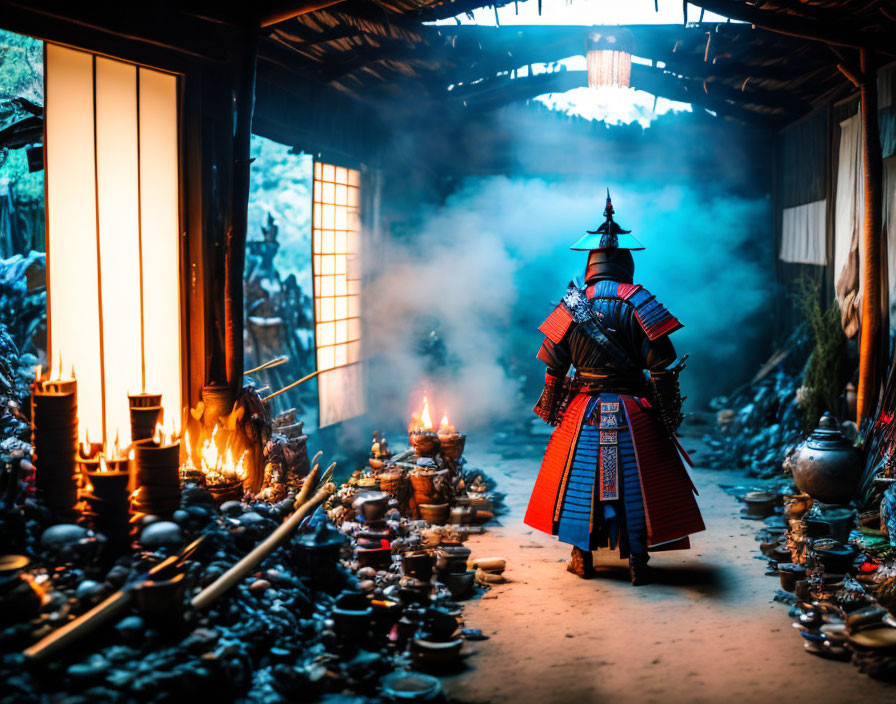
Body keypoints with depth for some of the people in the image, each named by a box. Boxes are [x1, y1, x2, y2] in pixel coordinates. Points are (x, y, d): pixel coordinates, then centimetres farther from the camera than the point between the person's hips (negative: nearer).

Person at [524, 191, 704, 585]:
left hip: (583, 411, 2)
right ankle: (637, 561, 9)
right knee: (635, 483, 6)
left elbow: (553, 365, 3)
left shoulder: (572, 304, -1)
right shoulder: (639, 305, -7)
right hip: (632, 413, -2)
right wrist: (669, 413, -1)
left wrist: (551, 407, 16)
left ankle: (582, 557, 19)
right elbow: (661, 365, -10)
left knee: (579, 478, 13)